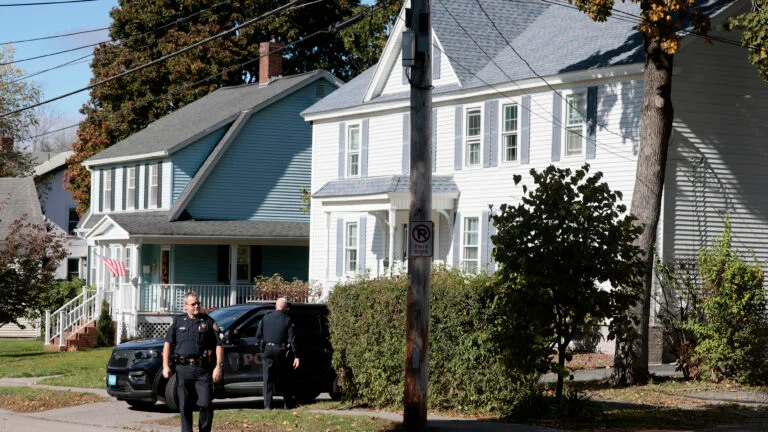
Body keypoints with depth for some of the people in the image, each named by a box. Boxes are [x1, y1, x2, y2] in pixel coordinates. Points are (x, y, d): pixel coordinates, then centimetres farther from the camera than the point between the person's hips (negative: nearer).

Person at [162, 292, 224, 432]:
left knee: (206, 403, -7)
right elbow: (168, 343, 10)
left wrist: (219, 366, -6)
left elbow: (219, 345, 4)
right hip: (183, 369, 1)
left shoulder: (208, 322, 6)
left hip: (203, 369, -1)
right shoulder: (178, 321, 11)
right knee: (185, 406, 4)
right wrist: (166, 366, 1)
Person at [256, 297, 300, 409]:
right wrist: (296, 356, -4)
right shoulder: (287, 320, -3)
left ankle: (267, 405, -6)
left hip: (267, 350, 1)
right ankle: (287, 403, 16)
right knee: (284, 379, 11)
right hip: (280, 350, -1)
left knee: (268, 379, 1)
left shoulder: (265, 318, 5)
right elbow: (291, 339, -5)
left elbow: (258, 336, 7)